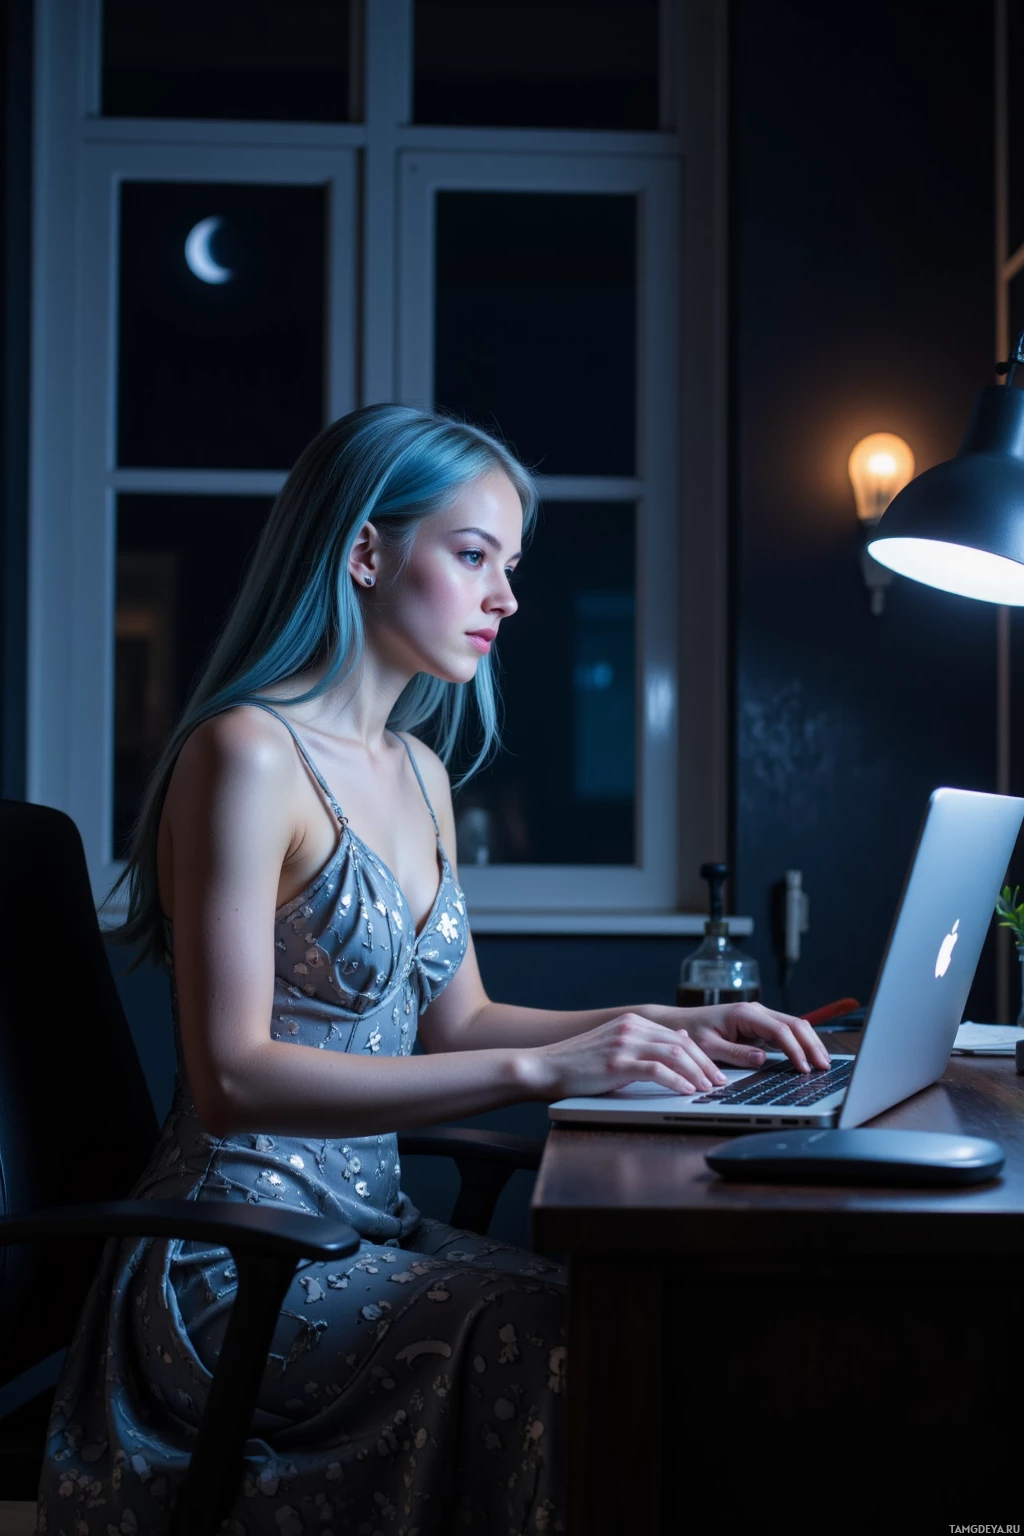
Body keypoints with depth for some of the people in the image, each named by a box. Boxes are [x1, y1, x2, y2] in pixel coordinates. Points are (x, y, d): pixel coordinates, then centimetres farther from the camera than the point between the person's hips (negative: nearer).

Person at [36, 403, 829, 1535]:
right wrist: (536, 1068, -26)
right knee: (557, 1336, -28)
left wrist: (660, 1025, 5)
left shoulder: (417, 772, 15)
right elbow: (232, 1080, -20)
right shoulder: (248, 754, -13)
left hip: (371, 1231, 8)